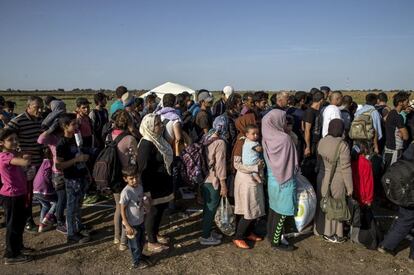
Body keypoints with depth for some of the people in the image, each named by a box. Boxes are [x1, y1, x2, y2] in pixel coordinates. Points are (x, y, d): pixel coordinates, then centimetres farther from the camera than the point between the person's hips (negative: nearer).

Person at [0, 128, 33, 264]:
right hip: (11, 196, -10)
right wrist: (25, 157, -19)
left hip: (18, 194, 10)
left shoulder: (13, 154, 10)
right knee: (13, 225, 3)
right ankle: (11, 255, 15)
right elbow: (26, 163, -38)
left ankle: (18, 247, 39)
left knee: (20, 222, 22)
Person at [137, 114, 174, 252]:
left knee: (160, 210, 21)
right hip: (154, 187, -8)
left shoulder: (158, 139, 3)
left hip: (162, 184, 8)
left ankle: (155, 234, 41)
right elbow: (143, 169, -24)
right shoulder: (146, 145, -24)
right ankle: (152, 242, 25)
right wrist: (146, 191, -22)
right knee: (153, 212, 7)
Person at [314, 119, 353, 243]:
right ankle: (331, 234, 22)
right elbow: (345, 168, -17)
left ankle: (321, 229, 34)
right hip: (336, 180, -6)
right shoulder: (342, 145, -20)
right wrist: (349, 187, -8)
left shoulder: (322, 141, -2)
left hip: (322, 178, 6)